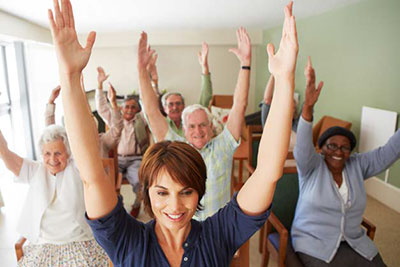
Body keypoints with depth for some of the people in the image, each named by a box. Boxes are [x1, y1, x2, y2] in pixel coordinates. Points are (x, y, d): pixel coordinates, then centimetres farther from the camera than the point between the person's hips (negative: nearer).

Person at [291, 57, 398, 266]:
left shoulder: (358, 165, 5)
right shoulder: (312, 166, -7)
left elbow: (389, 152, -1)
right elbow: (302, 146, -25)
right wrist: (308, 107, -41)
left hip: (355, 243, 5)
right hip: (314, 243, -4)